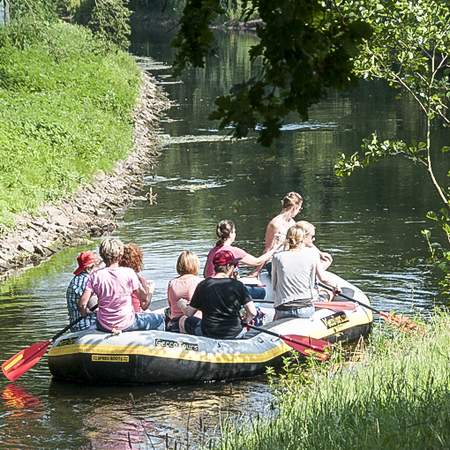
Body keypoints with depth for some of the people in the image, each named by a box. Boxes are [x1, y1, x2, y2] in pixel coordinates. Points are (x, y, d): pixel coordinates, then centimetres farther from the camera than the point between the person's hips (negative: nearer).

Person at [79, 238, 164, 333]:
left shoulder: (95, 276, -9)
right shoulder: (128, 273, -15)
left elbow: (81, 305, -14)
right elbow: (143, 297, -7)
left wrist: (85, 313, 8)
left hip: (103, 326, 3)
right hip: (126, 324, -3)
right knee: (160, 319, 20)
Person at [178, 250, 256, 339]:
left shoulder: (203, 285, -7)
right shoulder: (237, 285, -10)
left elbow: (189, 313, -1)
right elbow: (252, 312, -12)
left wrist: (181, 304, 22)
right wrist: (244, 321, 10)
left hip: (207, 333, 0)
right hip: (234, 334, 0)